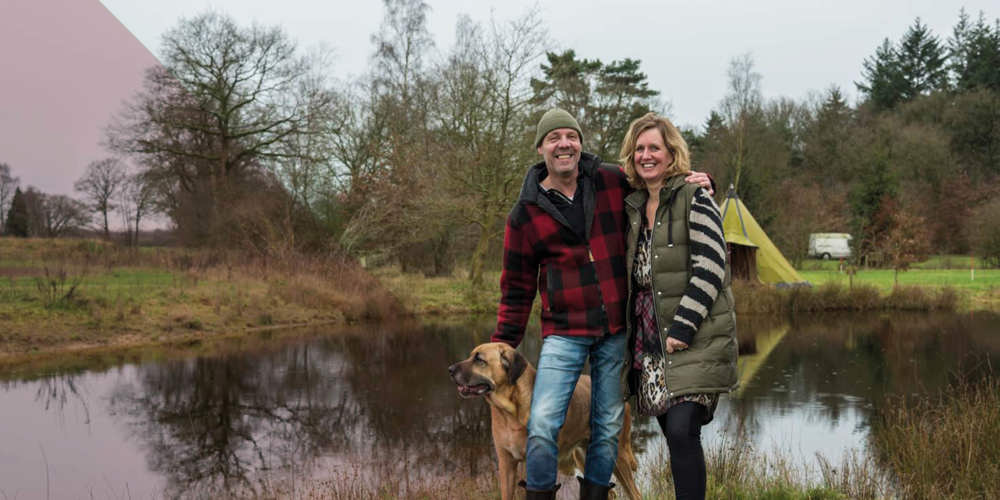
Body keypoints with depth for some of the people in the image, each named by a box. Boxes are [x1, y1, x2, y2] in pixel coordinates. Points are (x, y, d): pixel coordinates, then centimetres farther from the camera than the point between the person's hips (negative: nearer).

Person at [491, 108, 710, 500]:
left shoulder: (614, 182, 2)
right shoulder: (525, 214, 0)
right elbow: (517, 288, 6)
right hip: (564, 333, -2)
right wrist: (502, 346, 1)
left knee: (608, 427, 9)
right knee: (542, 424, -14)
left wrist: (697, 182, -2)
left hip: (615, 331, 2)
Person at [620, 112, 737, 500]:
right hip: (650, 343, 6)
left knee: (682, 431, -15)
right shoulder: (633, 208, 14)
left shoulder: (695, 200, -6)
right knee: (673, 435, 8)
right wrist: (628, 332, 14)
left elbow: (710, 269, -13)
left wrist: (682, 328, -18)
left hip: (693, 338, -6)